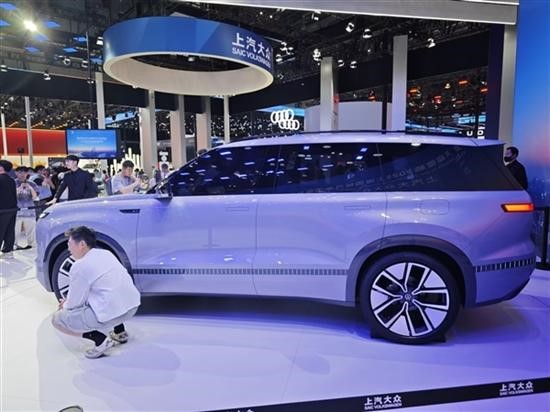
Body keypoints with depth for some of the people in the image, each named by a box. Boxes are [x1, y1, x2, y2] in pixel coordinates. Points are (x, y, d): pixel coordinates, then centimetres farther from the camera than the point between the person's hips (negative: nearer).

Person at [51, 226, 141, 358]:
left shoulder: (80, 266, -9)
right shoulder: (106, 253, 14)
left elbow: (74, 304, 0)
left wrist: (65, 305, 23)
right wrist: (69, 300, 26)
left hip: (111, 315, -8)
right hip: (133, 306, 8)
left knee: (57, 319, 9)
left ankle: (100, 340, -4)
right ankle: (120, 332, 29)